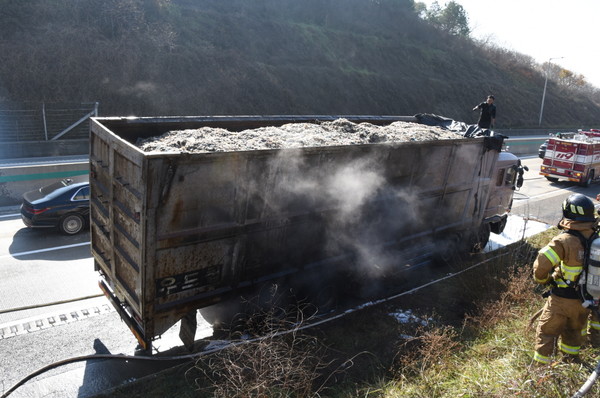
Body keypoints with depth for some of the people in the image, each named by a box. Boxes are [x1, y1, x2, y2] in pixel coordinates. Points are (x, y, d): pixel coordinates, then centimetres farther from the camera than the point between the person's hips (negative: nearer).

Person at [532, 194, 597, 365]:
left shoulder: (564, 241, -25)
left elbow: (541, 265, -28)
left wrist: (543, 279, -7)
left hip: (562, 299, -6)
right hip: (586, 299, 6)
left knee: (547, 333, 9)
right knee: (574, 331, 27)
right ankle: (571, 362, 44)